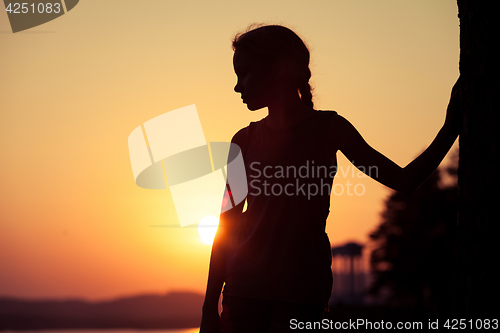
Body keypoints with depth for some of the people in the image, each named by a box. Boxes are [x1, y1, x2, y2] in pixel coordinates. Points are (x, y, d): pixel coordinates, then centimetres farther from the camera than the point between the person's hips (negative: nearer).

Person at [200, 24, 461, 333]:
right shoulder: (245, 140, 10)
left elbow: (404, 180, 4)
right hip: (243, 288, 3)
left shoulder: (328, 128, 4)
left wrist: (451, 130, -8)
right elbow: (227, 229, 11)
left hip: (301, 295, -2)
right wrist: (210, 308, 8)